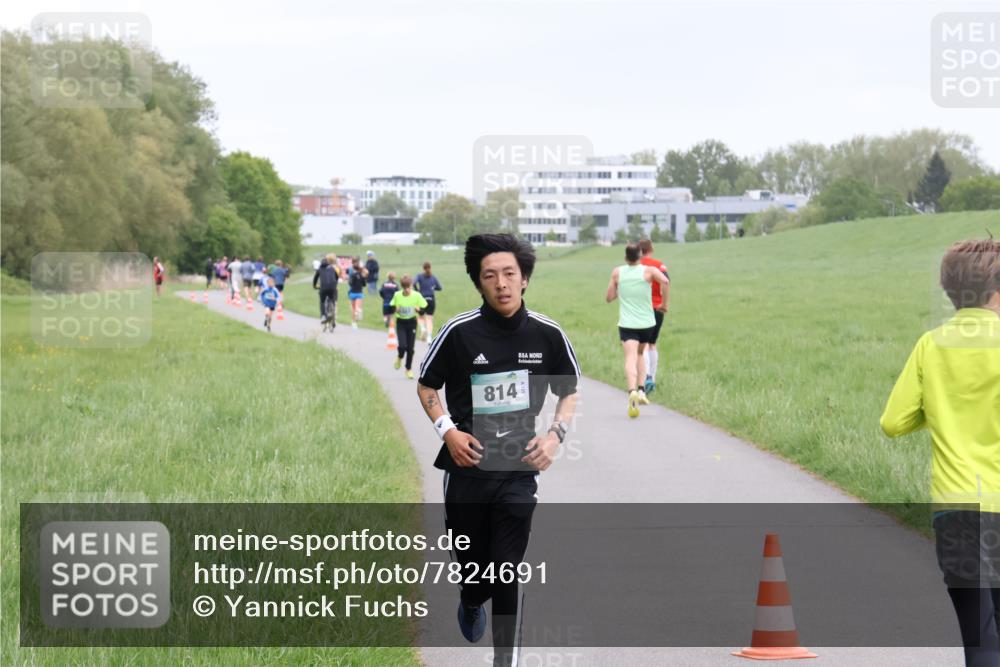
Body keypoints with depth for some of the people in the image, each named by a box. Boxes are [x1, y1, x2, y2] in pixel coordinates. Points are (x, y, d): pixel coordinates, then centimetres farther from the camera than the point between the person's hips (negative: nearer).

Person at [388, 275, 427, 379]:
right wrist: (395, 309, -20)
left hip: (412, 322, 0)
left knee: (410, 348, 2)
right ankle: (399, 357, 19)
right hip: (400, 323, 0)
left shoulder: (417, 295, -10)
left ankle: (409, 369, 20)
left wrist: (419, 310, -24)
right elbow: (391, 309, 3)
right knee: (402, 345, -16)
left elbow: (424, 308, -2)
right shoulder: (397, 295, -7)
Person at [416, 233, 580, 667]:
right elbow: (426, 386, 6)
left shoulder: (547, 334, -4)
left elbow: (569, 391, 12)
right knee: (472, 563, 13)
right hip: (466, 467, 0)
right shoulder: (459, 332, -8)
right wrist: (447, 430, -9)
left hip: (518, 470, 0)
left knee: (506, 573, -7)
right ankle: (471, 604, 49)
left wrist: (555, 434, -5)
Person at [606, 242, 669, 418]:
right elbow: (666, 282, -16)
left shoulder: (617, 272, 2)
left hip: (626, 324, -1)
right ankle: (641, 390, 15)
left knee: (631, 358, -13)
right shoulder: (649, 271, -2)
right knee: (640, 353, 25)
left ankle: (632, 391, -38)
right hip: (647, 323, 1)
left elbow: (609, 297, 7)